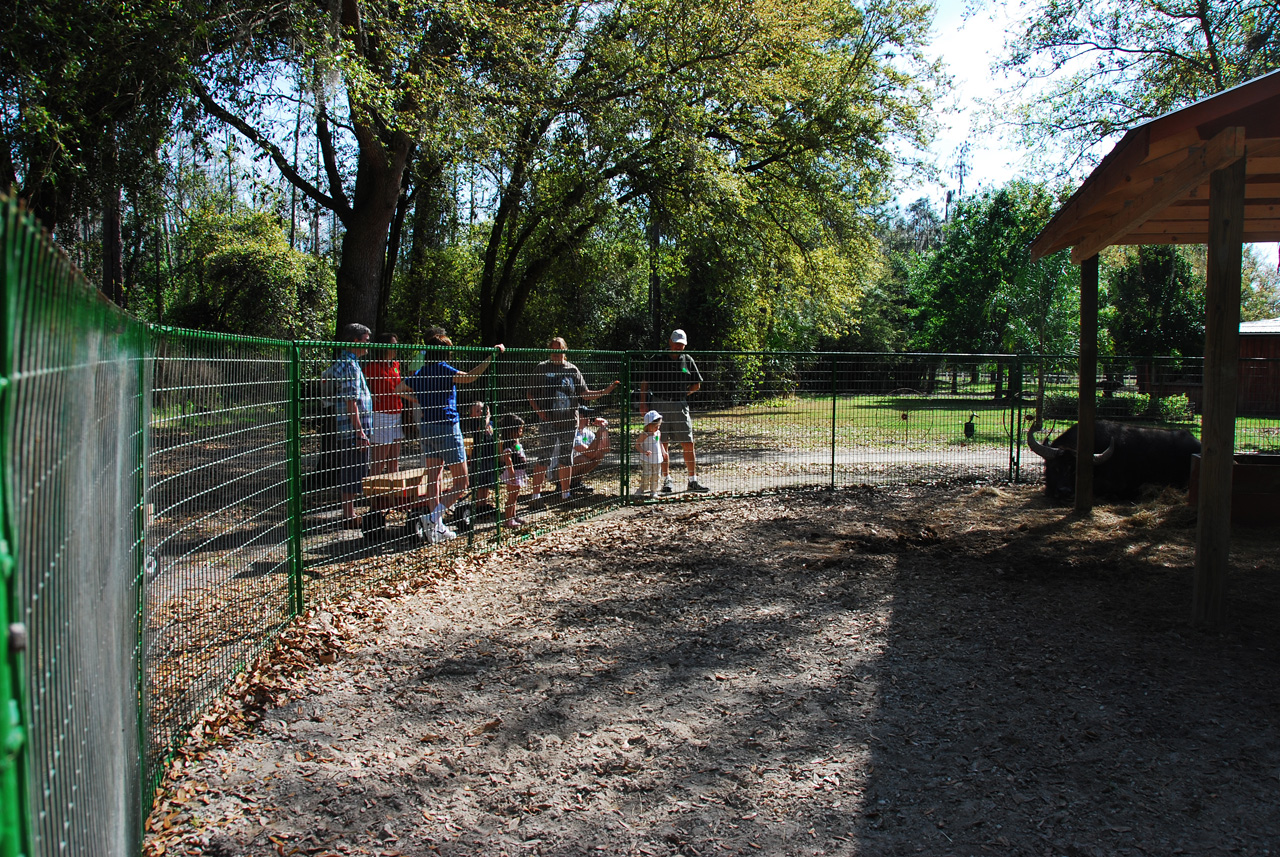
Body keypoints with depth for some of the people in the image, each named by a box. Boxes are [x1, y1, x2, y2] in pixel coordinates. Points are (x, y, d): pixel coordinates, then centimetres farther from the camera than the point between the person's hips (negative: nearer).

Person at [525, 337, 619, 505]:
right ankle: (536, 494, 0)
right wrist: (539, 411, -10)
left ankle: (565, 494, 18)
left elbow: (585, 394, 8)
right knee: (544, 458, -6)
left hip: (569, 421, 3)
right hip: (548, 421, -3)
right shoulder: (542, 368, 4)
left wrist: (605, 391, -5)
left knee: (566, 459, 9)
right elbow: (530, 393, 4)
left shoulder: (572, 370, 11)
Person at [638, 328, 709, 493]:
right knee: (663, 444, 1)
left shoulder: (687, 360, 10)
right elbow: (645, 382, 4)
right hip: (659, 404, -2)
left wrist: (682, 394, 5)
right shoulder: (657, 359, 3)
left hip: (680, 405, 2)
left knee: (688, 444, -1)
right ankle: (666, 480, 9)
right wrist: (643, 403, -4)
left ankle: (693, 481, 6)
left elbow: (697, 384, 17)